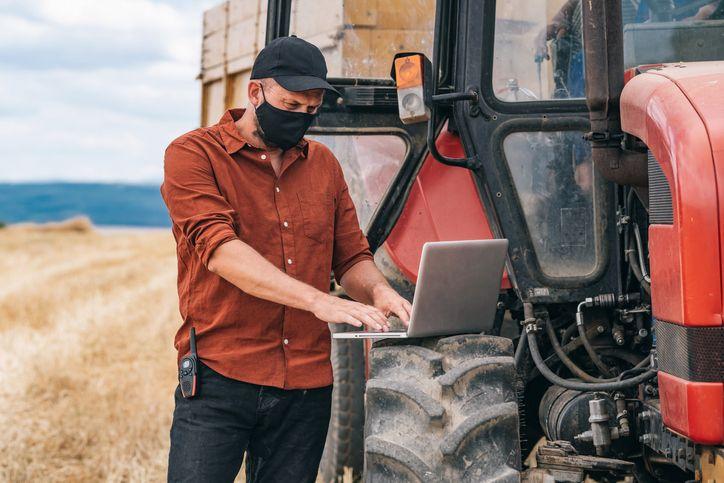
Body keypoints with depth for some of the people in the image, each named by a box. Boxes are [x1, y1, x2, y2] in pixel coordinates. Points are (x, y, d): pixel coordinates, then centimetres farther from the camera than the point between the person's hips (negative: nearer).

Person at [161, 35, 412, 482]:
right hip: (220, 380, -4)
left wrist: (377, 290, -8)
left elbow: (352, 256, 16)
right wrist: (317, 300, -28)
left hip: (307, 387, 5)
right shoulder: (193, 154, -4)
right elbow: (220, 251, -18)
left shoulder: (323, 164, 13)